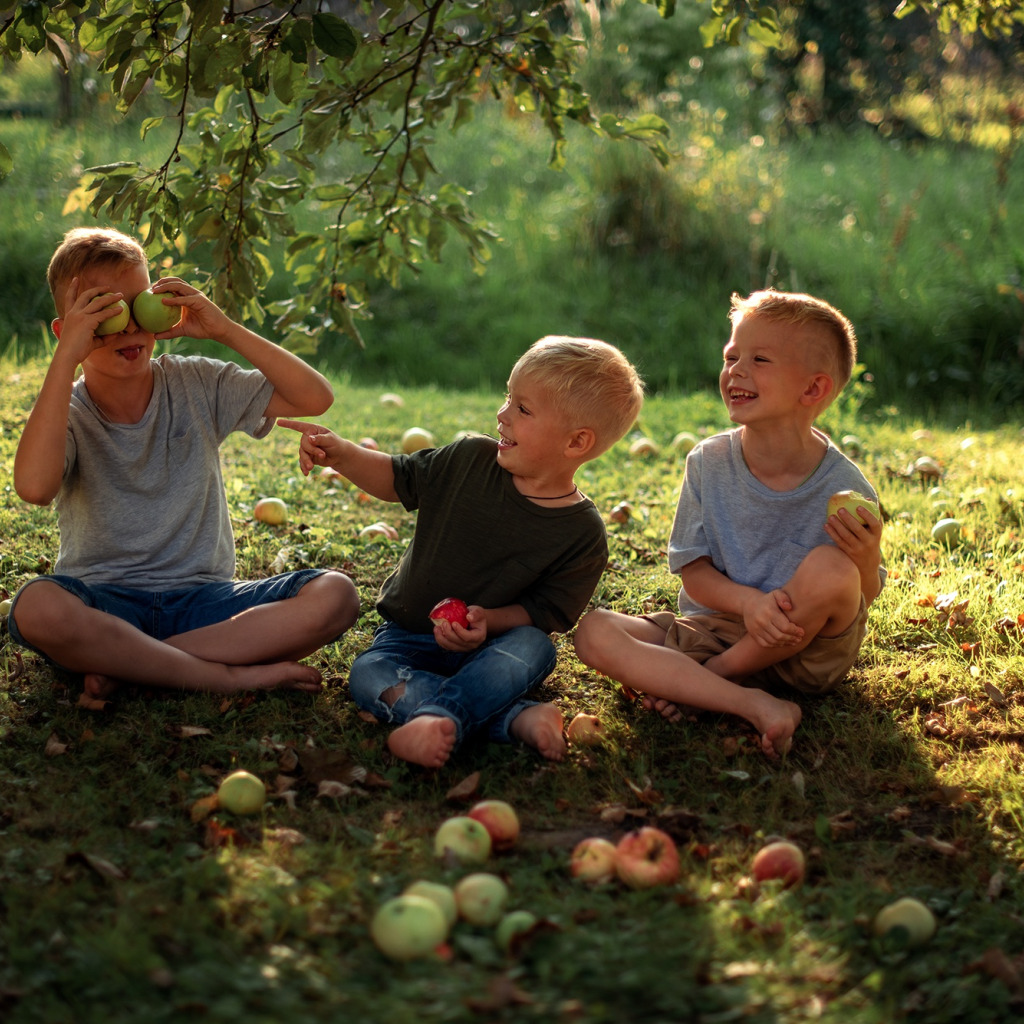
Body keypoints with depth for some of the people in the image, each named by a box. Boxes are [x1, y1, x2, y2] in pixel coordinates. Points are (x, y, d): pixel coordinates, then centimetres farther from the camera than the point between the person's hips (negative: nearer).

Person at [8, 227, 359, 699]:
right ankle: (228, 674, -25)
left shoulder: (197, 385, 5)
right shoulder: (64, 413, -2)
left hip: (202, 597, 3)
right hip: (104, 602, -2)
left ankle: (125, 664, -22)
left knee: (334, 595, -24)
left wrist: (224, 329, -9)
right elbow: (34, 486, -26)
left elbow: (316, 398, -5)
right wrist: (65, 358, -21)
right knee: (36, 607, -38)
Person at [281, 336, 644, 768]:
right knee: (367, 675, -27)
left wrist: (489, 622, -29)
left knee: (534, 648, -33)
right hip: (408, 635, 3)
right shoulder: (471, 460, -7)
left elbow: (546, 613, -11)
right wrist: (342, 455, -9)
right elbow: (397, 480, 8)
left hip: (490, 648, -2)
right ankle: (517, 717, -39)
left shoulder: (583, 534, -15)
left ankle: (441, 718, -48)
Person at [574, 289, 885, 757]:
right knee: (594, 631, -18)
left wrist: (867, 560, -29)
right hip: (715, 629, 2)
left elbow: (862, 600, -5)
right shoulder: (708, 463, -5)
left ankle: (689, 681, -14)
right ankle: (752, 704, -31)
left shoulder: (843, 487, -12)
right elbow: (694, 572, -4)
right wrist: (748, 602, -25)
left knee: (832, 568, -32)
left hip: (809, 651, -2)